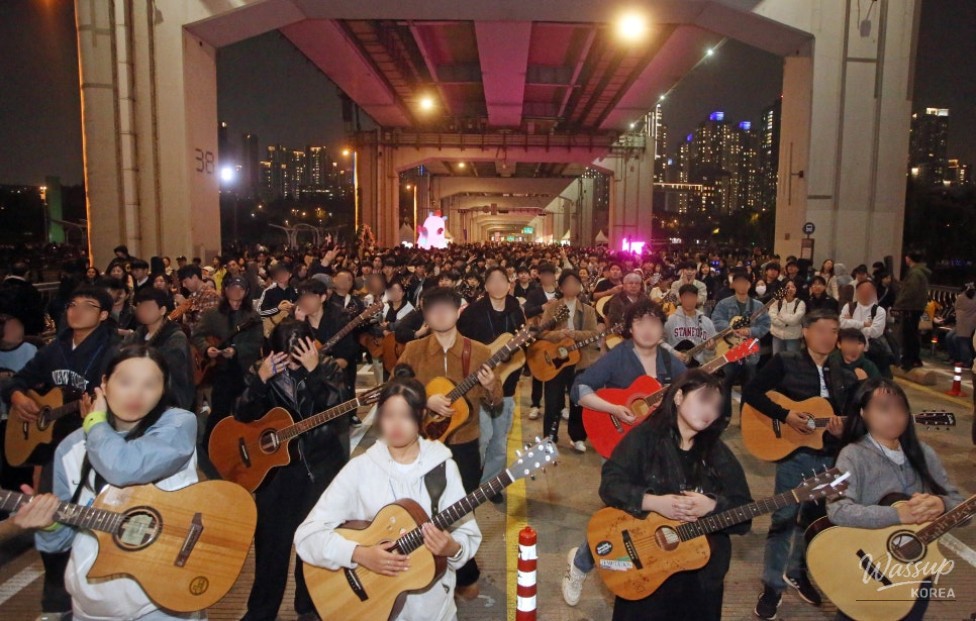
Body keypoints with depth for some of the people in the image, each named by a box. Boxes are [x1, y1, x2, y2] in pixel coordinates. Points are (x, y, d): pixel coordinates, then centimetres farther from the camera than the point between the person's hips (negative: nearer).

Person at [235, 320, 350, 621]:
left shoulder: (328, 371, -5)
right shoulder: (269, 373, 0)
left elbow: (335, 407, -22)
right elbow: (243, 415, -9)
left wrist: (314, 371, -27)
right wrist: (261, 378, -21)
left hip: (319, 466, -1)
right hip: (274, 465, 2)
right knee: (270, 541, 8)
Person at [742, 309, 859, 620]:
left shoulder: (844, 376, 8)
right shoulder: (785, 363, -7)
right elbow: (750, 392, -14)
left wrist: (842, 430, -12)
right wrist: (785, 416, -22)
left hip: (829, 455, 5)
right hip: (794, 453, -5)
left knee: (814, 517, 16)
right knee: (784, 517, -1)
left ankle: (797, 572, 37)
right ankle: (773, 586, 12)